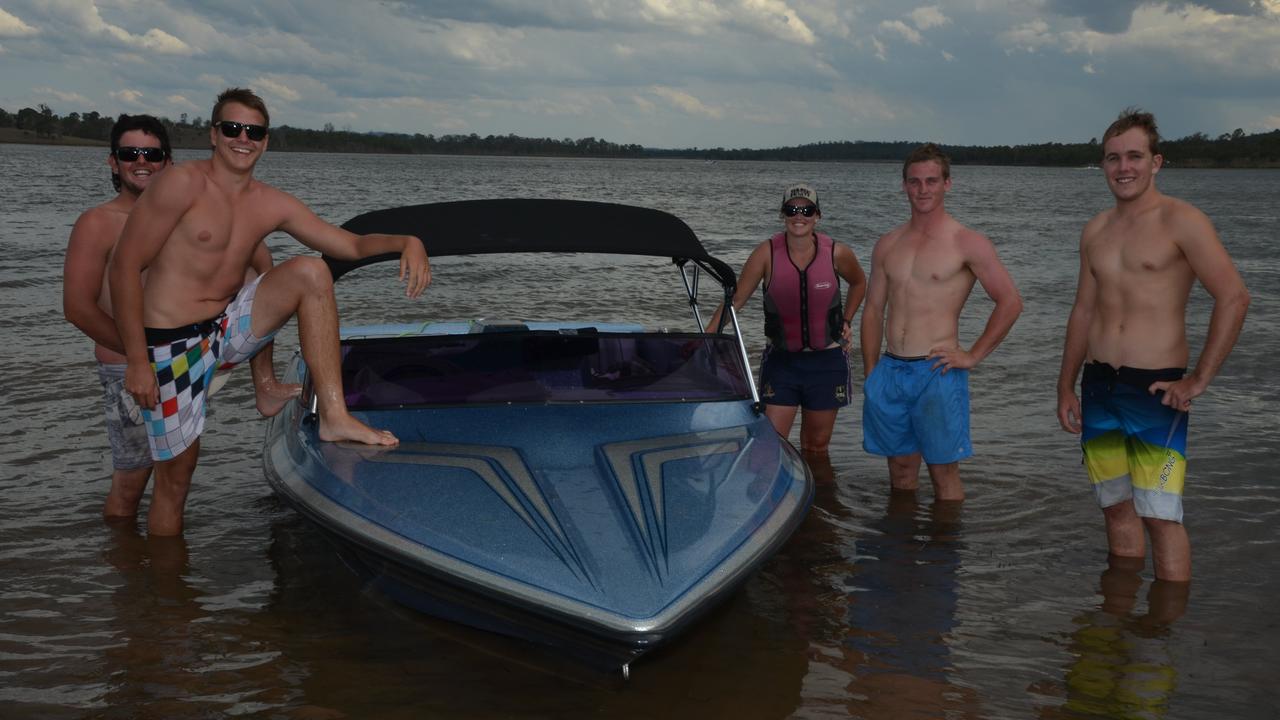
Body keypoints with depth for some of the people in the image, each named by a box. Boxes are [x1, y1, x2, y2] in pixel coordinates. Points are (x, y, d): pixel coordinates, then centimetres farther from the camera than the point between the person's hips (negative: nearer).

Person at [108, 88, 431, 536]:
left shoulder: (272, 205, 5)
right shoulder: (184, 184, -12)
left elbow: (352, 245, 7)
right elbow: (125, 266, -15)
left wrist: (406, 242, -14)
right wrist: (137, 361, -18)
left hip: (229, 327, 5)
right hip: (171, 344, -5)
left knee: (311, 272, -14)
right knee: (175, 478, -2)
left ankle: (333, 417, -16)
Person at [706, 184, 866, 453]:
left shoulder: (837, 254, -7)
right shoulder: (767, 253, -10)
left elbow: (859, 283, 16)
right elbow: (735, 300, -8)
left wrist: (846, 321, 8)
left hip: (827, 360, 1)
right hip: (781, 361, -1)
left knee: (815, 446, 11)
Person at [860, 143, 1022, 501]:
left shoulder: (967, 243, -4)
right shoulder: (887, 245, 11)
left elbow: (1010, 302, -5)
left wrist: (973, 356, -7)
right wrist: (870, 375, 10)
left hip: (937, 374, -5)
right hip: (889, 373, 5)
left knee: (944, 473, 1)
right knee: (901, 472, 12)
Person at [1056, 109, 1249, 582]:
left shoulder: (1181, 221, -7)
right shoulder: (1096, 231, 12)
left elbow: (1234, 298, -14)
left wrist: (1199, 381, -14)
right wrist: (1066, 387, 15)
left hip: (1155, 389, -6)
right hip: (1098, 388, 6)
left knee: (1160, 517, -8)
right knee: (1117, 509, 12)